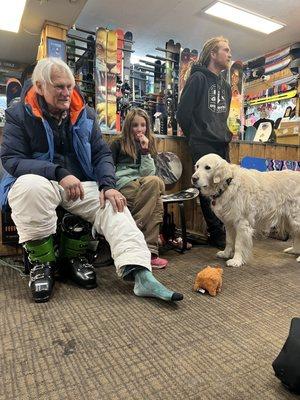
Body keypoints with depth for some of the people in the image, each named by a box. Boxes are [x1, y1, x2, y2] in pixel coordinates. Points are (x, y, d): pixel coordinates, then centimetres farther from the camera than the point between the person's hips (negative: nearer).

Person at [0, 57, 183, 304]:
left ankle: (141, 275, -32)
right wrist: (59, 173, -25)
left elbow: (102, 154, 5)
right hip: (38, 181, -2)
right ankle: (42, 261, -16)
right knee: (31, 186, -37)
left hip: (81, 185, 3)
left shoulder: (85, 114, 7)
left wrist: (108, 185, -15)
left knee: (112, 205, -23)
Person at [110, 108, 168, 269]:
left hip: (144, 188, 4)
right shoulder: (118, 145, 12)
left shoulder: (149, 146, 20)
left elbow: (148, 174, 5)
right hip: (123, 188, -4)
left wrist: (145, 151, -3)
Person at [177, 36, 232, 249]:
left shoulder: (225, 85, 20)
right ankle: (218, 235, 5)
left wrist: (226, 134, 15)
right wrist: (195, 137, 2)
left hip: (222, 145, 8)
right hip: (203, 145, -7)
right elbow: (183, 113, -7)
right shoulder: (198, 78, -4)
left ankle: (227, 232, 18)